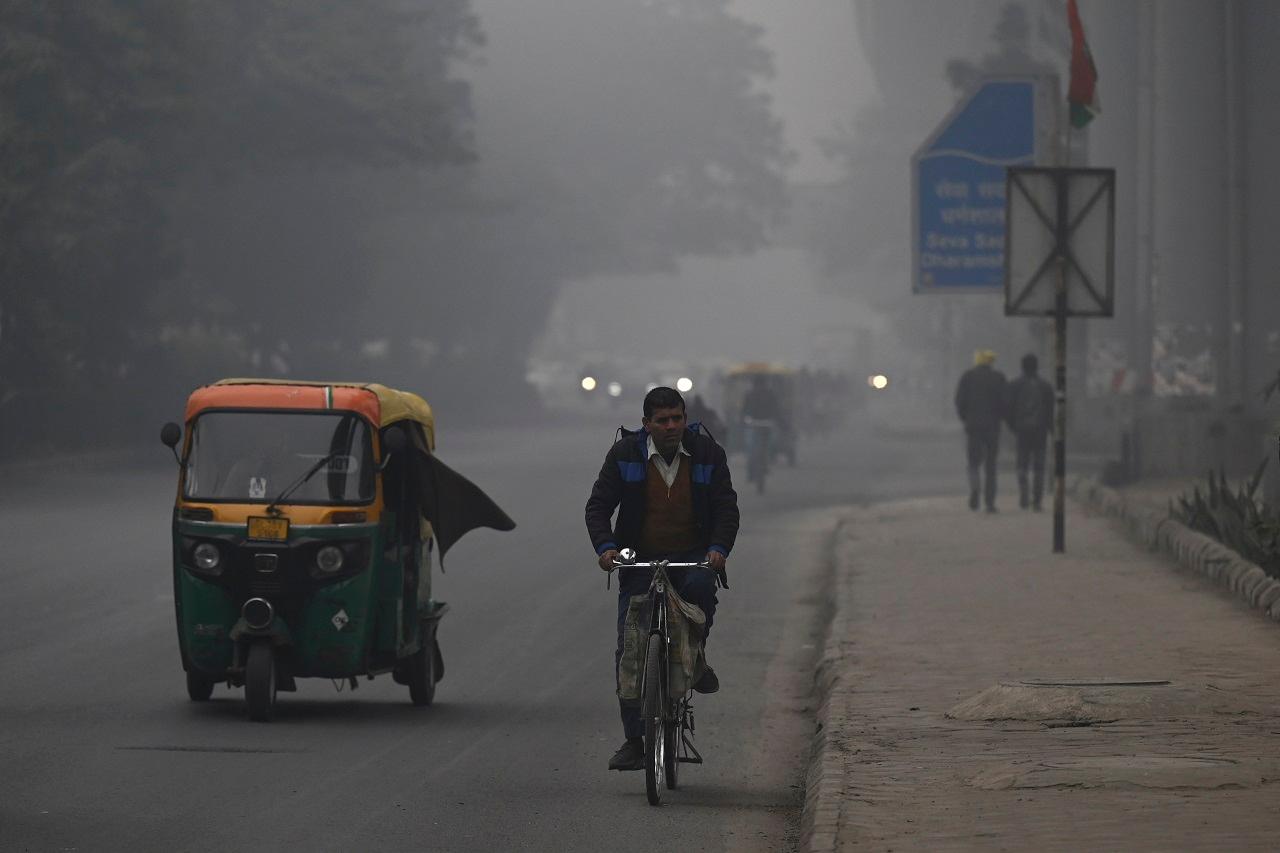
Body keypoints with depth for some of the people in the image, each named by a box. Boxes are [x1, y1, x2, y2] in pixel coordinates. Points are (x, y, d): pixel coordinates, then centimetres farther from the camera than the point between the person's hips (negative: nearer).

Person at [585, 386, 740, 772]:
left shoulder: (707, 453, 0)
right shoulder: (624, 454, -1)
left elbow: (727, 507, -2)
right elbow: (598, 505, -1)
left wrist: (718, 548, -20)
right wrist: (605, 546, -19)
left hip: (693, 557, 0)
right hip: (640, 562, 1)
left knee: (700, 586, -36)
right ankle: (634, 740, -3)